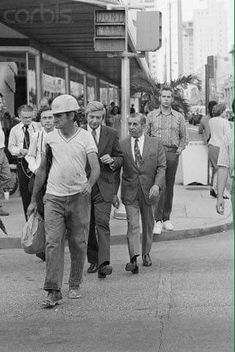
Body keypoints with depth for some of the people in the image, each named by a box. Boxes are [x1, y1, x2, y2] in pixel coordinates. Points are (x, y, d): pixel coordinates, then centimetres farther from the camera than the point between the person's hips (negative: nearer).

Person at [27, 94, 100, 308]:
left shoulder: (85, 137, -2)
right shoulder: (50, 138, 5)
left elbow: (95, 167, -10)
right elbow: (42, 170, 13)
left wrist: (90, 184, -32)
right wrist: (33, 200, 15)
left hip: (79, 197, -1)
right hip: (54, 197, 1)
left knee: (78, 244, 6)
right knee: (53, 243, -9)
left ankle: (74, 286, 23)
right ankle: (53, 291, -9)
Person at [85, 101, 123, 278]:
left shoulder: (111, 134, 4)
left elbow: (120, 157, 12)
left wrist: (112, 161, -11)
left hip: (104, 186, -2)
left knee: (102, 223, -14)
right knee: (88, 226, 9)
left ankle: (104, 263, -21)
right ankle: (93, 260, 24)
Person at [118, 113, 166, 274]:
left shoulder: (156, 144, 1)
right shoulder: (122, 145, 1)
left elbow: (162, 167, -3)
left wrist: (157, 185, -18)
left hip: (149, 190, 1)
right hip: (130, 191, -1)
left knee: (148, 224, 14)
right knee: (133, 225, -9)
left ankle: (146, 253, 32)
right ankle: (133, 259, -16)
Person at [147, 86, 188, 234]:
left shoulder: (179, 117, 10)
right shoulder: (151, 115, 6)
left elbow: (184, 137, 17)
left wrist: (181, 148, 2)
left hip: (172, 154, 2)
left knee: (169, 187, 7)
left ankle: (166, 218, 17)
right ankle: (158, 220, -10)